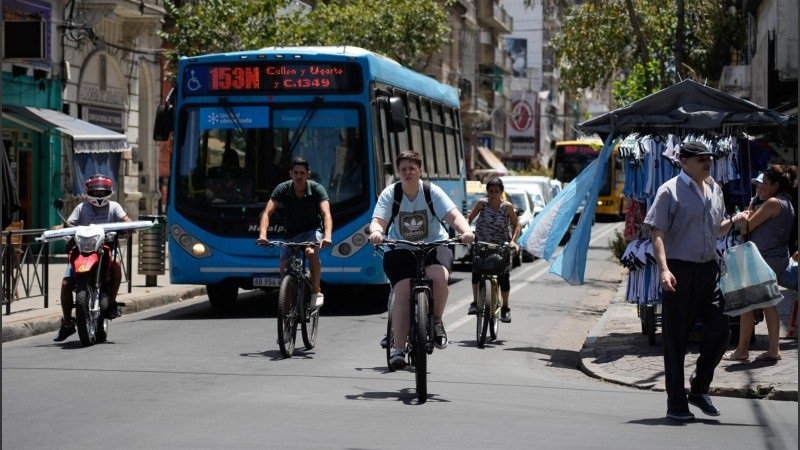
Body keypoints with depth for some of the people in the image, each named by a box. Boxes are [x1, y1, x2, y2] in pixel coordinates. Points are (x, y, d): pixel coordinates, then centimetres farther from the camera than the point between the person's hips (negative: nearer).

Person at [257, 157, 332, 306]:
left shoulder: (316, 189, -18)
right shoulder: (283, 189, -14)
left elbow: (326, 214, -31)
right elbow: (267, 213, -20)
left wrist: (327, 236, -50)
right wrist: (262, 234, -39)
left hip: (313, 230, -3)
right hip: (291, 234, 3)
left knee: (311, 252, -34)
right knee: (284, 269, -12)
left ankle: (316, 291, -20)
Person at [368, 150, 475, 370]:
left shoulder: (432, 191, -7)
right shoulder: (390, 194, -6)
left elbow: (453, 216, -16)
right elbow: (378, 221, -16)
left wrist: (465, 230, -37)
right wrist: (376, 232, -41)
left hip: (434, 246, 0)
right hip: (400, 250, 0)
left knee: (440, 278, -31)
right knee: (403, 291, -20)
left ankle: (437, 321, -2)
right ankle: (398, 348, -15)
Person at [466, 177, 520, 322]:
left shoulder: (507, 206, -10)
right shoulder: (481, 203, -7)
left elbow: (516, 225, -2)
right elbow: (469, 219, -1)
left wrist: (513, 241, -17)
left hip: (501, 246, -1)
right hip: (481, 244, 1)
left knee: (503, 277, -1)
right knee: (476, 270, -14)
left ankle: (505, 308, 14)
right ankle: (475, 303, -2)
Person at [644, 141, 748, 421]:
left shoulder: (714, 190, 14)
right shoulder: (670, 191, -6)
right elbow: (657, 234, -11)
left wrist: (733, 222, 5)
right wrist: (664, 269, -22)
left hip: (709, 269, 6)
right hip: (680, 270, -6)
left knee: (720, 331, 1)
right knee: (676, 338, 0)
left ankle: (699, 389, 20)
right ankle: (676, 402, 8)